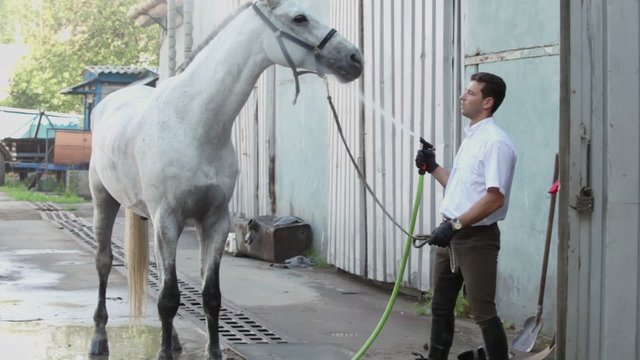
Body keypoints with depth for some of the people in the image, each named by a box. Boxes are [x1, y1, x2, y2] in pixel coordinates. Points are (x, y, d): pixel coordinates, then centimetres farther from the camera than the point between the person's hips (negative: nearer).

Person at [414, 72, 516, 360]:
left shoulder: (496, 142, -16)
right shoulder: (469, 138, 14)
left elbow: (495, 198, -23)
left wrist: (455, 225, -24)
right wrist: (433, 168, 15)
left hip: (477, 237, -10)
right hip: (451, 234, 10)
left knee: (483, 313, -7)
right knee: (441, 306, 17)